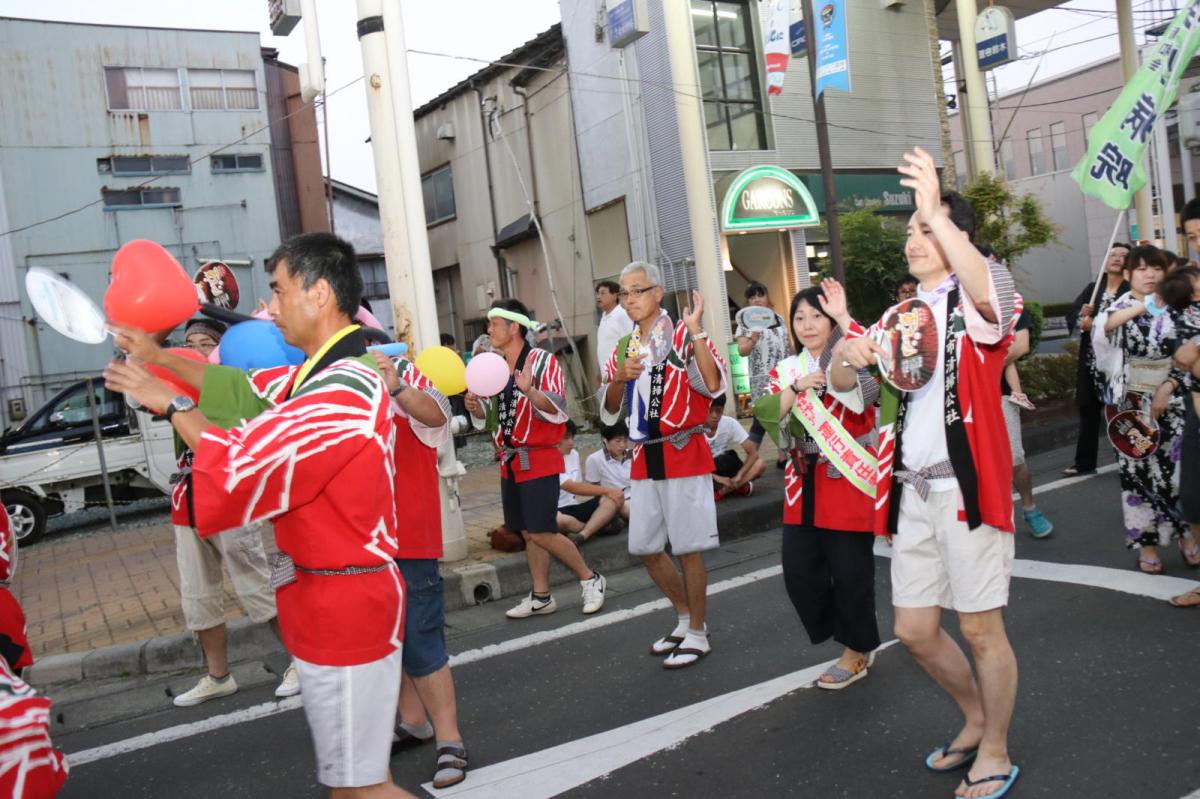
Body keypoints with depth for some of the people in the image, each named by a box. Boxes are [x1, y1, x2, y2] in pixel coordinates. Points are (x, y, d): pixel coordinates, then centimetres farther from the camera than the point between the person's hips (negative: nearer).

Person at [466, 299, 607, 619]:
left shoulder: (542, 361, -11)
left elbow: (557, 409, -21)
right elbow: (490, 415, 18)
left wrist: (530, 391, -39)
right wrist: (476, 406, -4)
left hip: (539, 460, -7)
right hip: (510, 463, 7)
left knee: (542, 534, -10)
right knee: (528, 534, 10)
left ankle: (590, 579, 9)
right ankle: (541, 597, 20)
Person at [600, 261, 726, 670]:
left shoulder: (683, 335, -8)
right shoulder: (623, 348, 11)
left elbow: (713, 386, -23)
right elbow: (609, 412, 10)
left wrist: (696, 331, -28)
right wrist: (619, 377, -8)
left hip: (682, 453, -7)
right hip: (644, 457, 7)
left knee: (688, 548, 0)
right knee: (645, 547, 13)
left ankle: (697, 634, 15)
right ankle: (686, 617, 32)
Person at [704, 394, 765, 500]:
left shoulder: (730, 423, -16)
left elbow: (753, 452, -15)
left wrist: (738, 476, -28)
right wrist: (717, 478, -30)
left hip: (727, 468, 2)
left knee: (759, 464, -24)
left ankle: (721, 491, -24)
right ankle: (738, 486, -19)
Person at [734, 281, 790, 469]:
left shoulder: (779, 319, 10)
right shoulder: (746, 322, -4)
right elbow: (742, 351, -16)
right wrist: (753, 339, -36)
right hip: (762, 380, -6)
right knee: (762, 419, -11)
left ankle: (783, 456, 19)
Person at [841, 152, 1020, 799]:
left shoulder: (978, 300, -4)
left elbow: (986, 285, -30)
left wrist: (936, 211, -30)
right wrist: (849, 353, -6)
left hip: (967, 484, -6)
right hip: (911, 490, 7)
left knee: (980, 627, 3)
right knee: (915, 630, 12)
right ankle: (976, 720, 36)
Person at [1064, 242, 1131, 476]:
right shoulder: (1092, 288, 13)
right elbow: (1071, 316, 6)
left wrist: (1094, 325, -16)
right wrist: (1082, 314, -15)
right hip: (1091, 361, 5)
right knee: (1088, 410, 9)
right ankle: (1084, 463, 17)